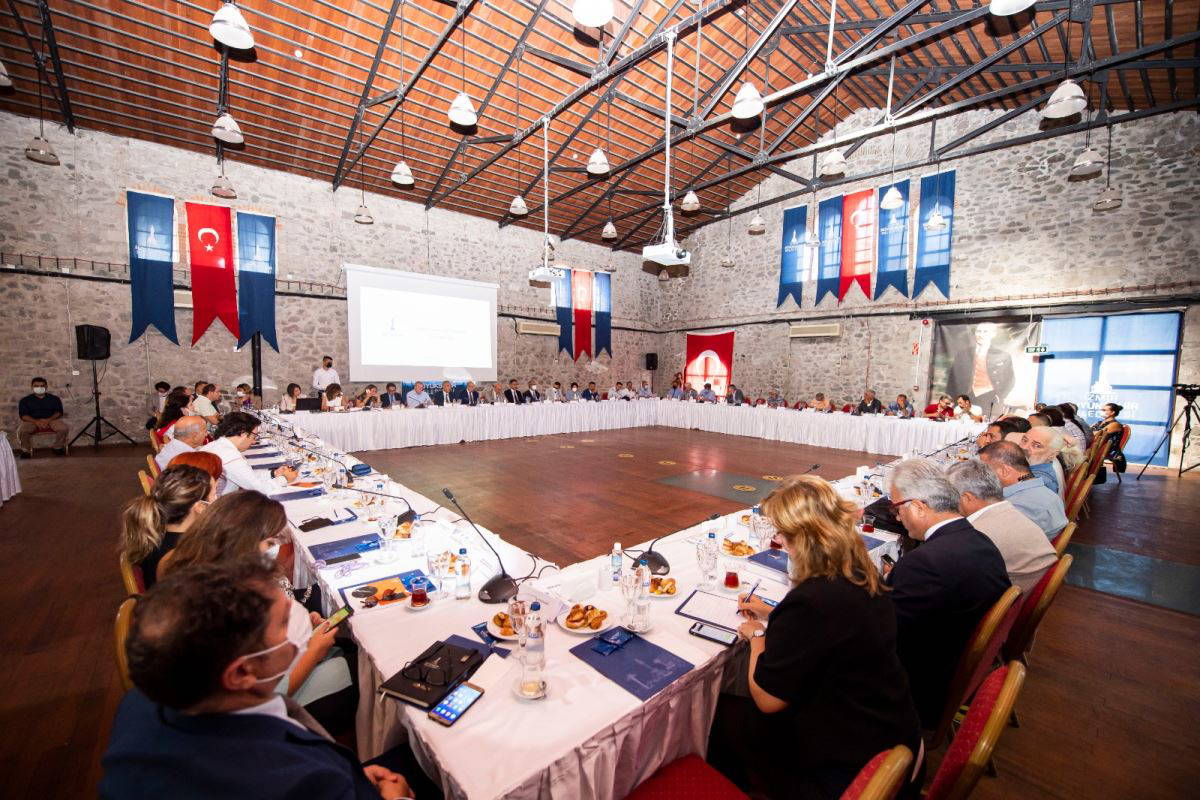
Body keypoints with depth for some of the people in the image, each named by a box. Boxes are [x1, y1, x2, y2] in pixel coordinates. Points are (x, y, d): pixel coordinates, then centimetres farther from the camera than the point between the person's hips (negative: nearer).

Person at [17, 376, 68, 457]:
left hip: (51, 419, 0)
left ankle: (57, 447, -4)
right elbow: (23, 415, -3)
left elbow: (59, 412, 2)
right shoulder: (25, 400, 8)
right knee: (22, 431, -32)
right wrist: (36, 421, -22)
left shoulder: (54, 398, 10)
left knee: (63, 428, -30)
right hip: (32, 421, 0)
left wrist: (48, 420, -18)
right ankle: (26, 450, -5)